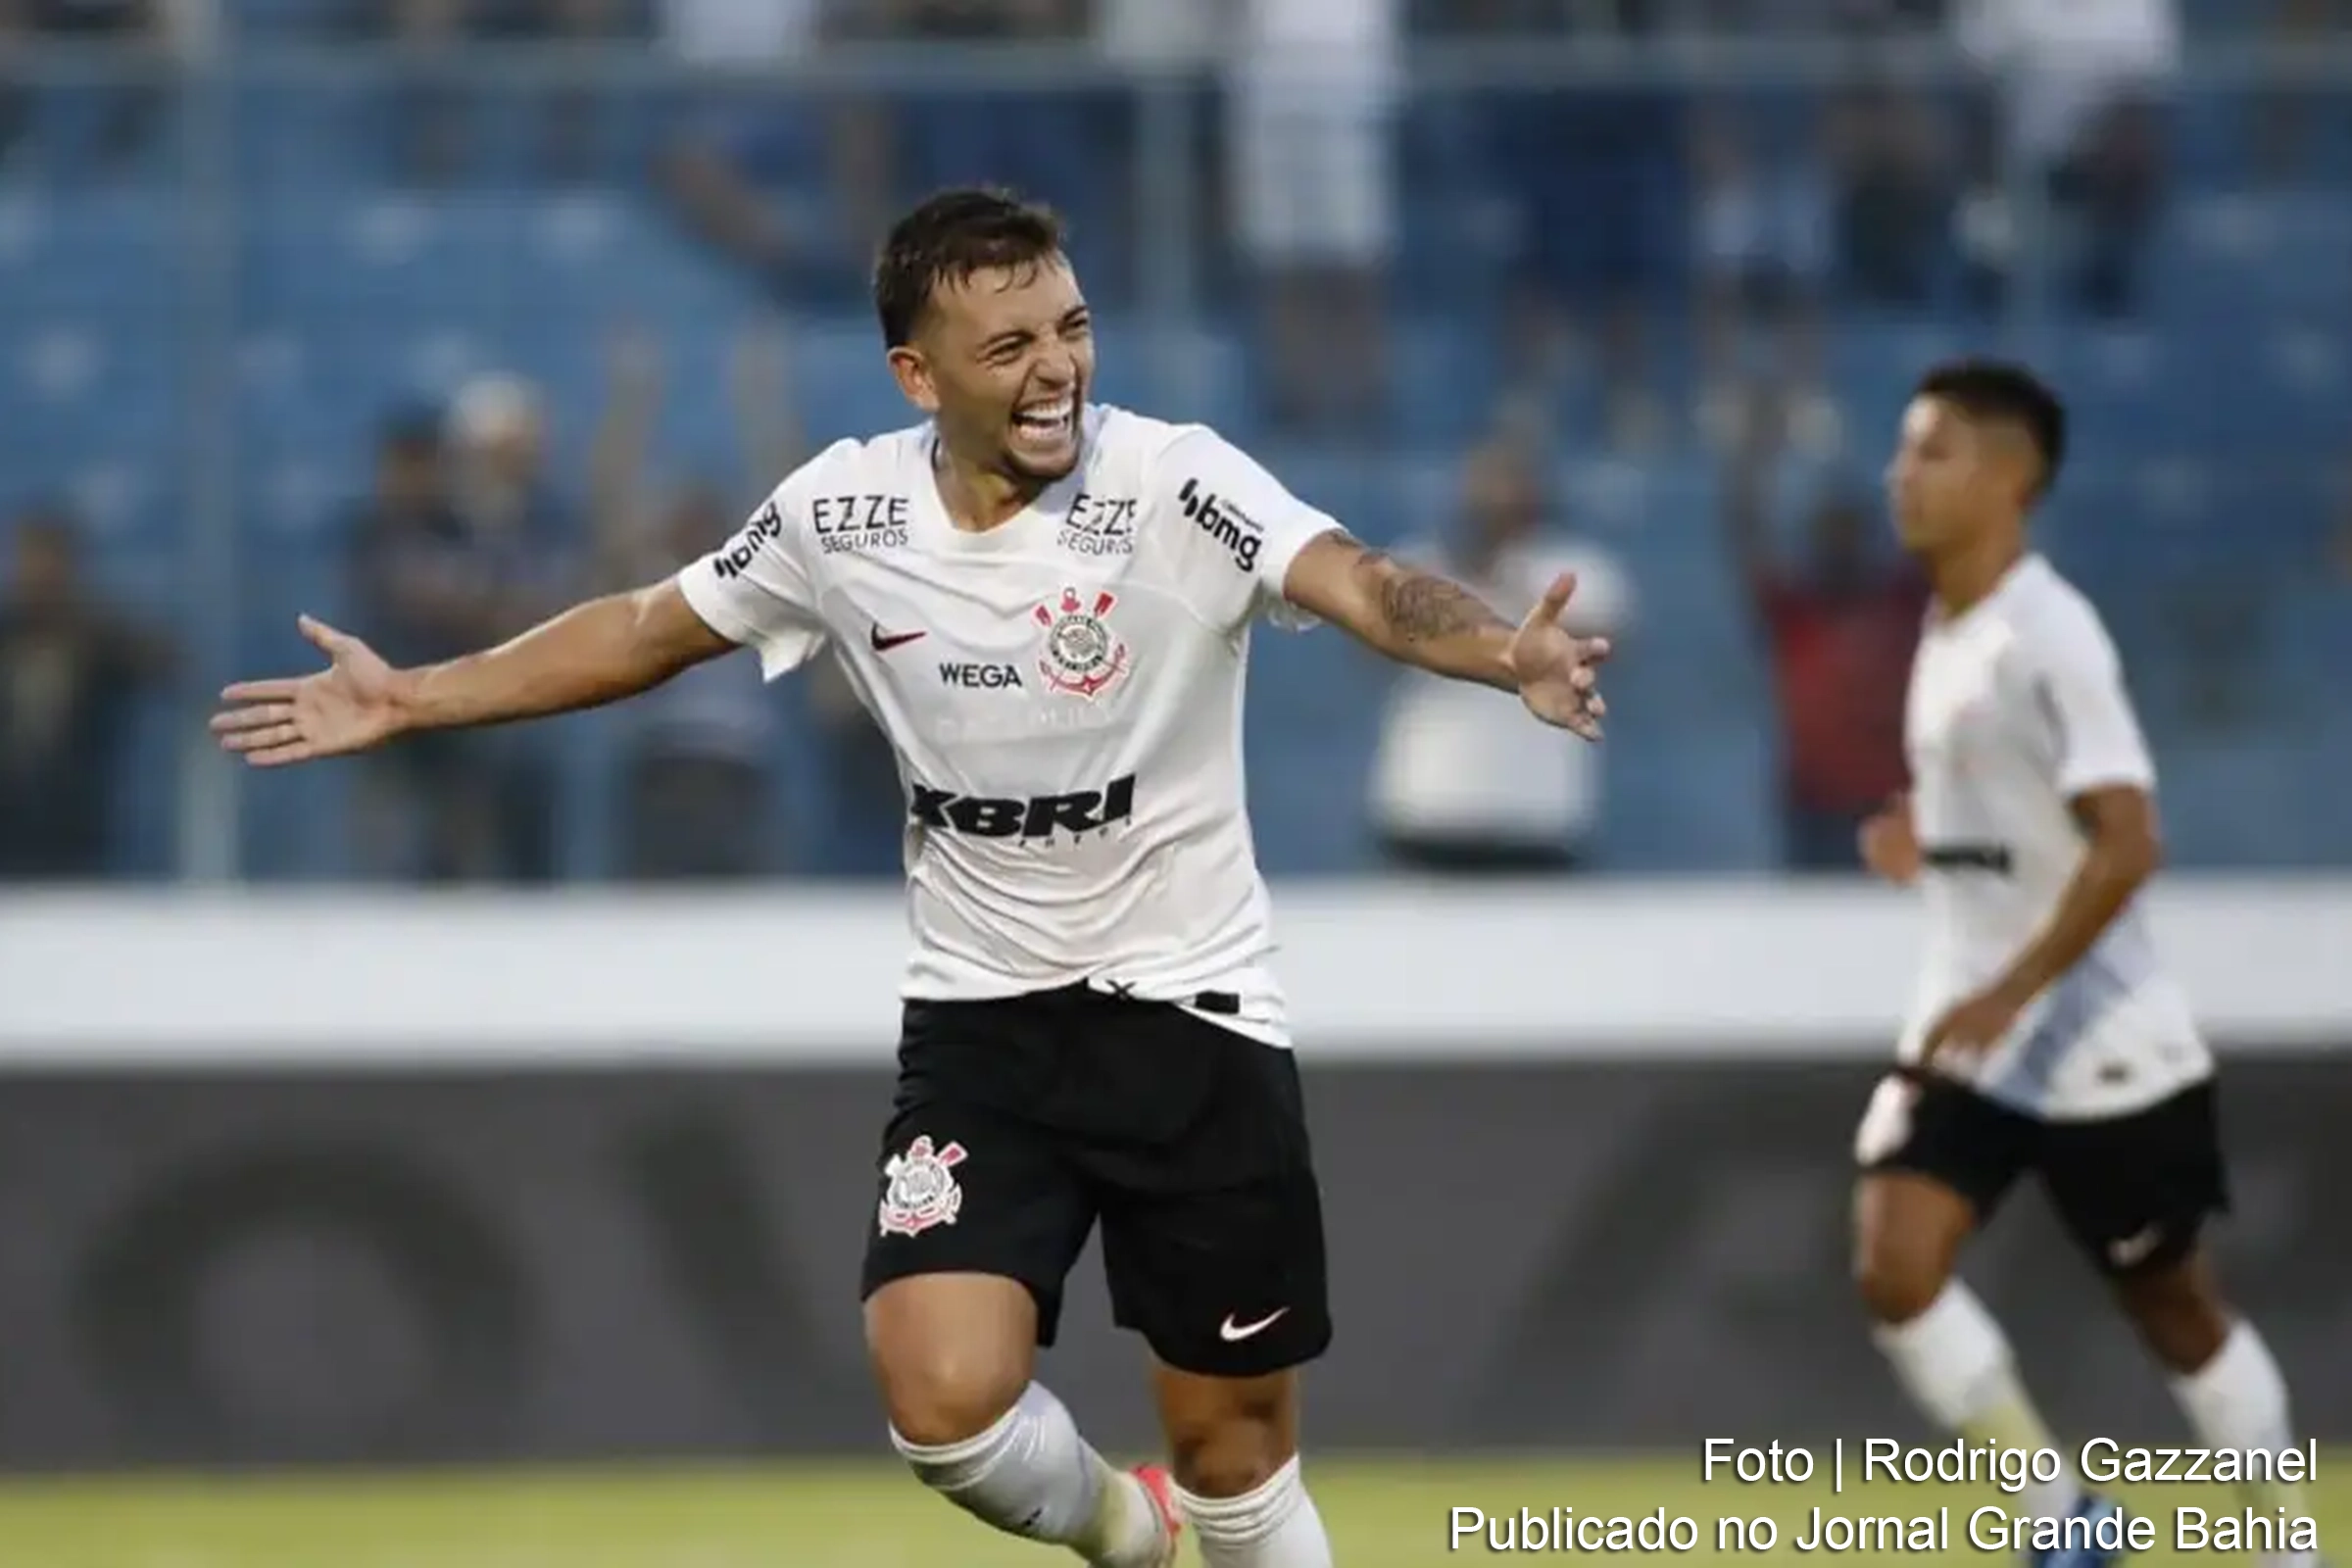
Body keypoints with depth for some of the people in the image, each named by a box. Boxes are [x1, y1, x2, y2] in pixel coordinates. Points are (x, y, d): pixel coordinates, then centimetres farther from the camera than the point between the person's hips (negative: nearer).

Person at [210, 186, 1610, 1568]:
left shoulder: (1173, 484, -17)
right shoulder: (842, 514, -6)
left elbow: (1363, 585, -34)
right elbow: (648, 630, 12)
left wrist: (1508, 652, -55)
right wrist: (413, 701, 15)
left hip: (1190, 1014, -2)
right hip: (980, 1020, 2)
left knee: (1234, 1448, 4)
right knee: (948, 1403, -15)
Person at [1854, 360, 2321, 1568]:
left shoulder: (2048, 637, -19)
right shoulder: (1945, 629, 8)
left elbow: (2126, 844, -25)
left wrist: (2010, 994, -28)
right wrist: (1922, 842, 5)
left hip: (2095, 1045, -7)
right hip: (1968, 1035, 7)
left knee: (2171, 1305, 6)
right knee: (1893, 1270, -11)